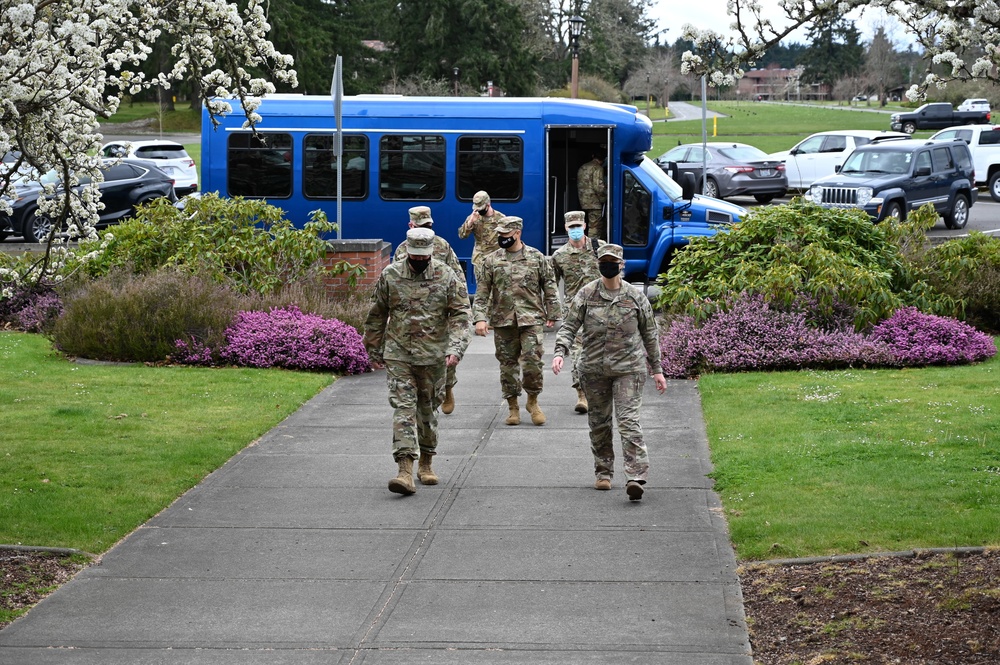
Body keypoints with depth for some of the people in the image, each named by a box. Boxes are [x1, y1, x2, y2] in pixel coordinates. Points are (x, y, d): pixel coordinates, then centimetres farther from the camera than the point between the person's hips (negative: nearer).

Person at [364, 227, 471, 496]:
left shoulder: (447, 277, -2)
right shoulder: (390, 276, 1)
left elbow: (460, 315, -4)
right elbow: (376, 316, 10)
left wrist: (456, 349, -17)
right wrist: (374, 351, 12)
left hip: (433, 356, 1)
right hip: (398, 355, 0)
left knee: (428, 409, 11)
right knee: (403, 408, -11)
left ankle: (426, 463, 28)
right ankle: (406, 470, -18)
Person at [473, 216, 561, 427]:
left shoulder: (537, 258, 3)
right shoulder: (492, 261, 5)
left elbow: (550, 288, 8)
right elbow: (482, 292, 4)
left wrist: (552, 314, 6)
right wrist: (480, 318, -6)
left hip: (531, 320, -2)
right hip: (503, 321, 2)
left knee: (532, 361, -10)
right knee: (508, 364, 5)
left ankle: (533, 401, 12)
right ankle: (513, 407, 16)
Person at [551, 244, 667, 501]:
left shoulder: (635, 296, 3)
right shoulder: (586, 294, 2)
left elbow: (649, 334, 11)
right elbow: (569, 326, 2)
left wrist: (657, 369, 12)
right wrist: (560, 352, -16)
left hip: (629, 368, -2)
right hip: (594, 369, 2)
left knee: (628, 421, -13)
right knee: (599, 422, 11)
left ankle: (635, 477, -19)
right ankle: (603, 472, 26)